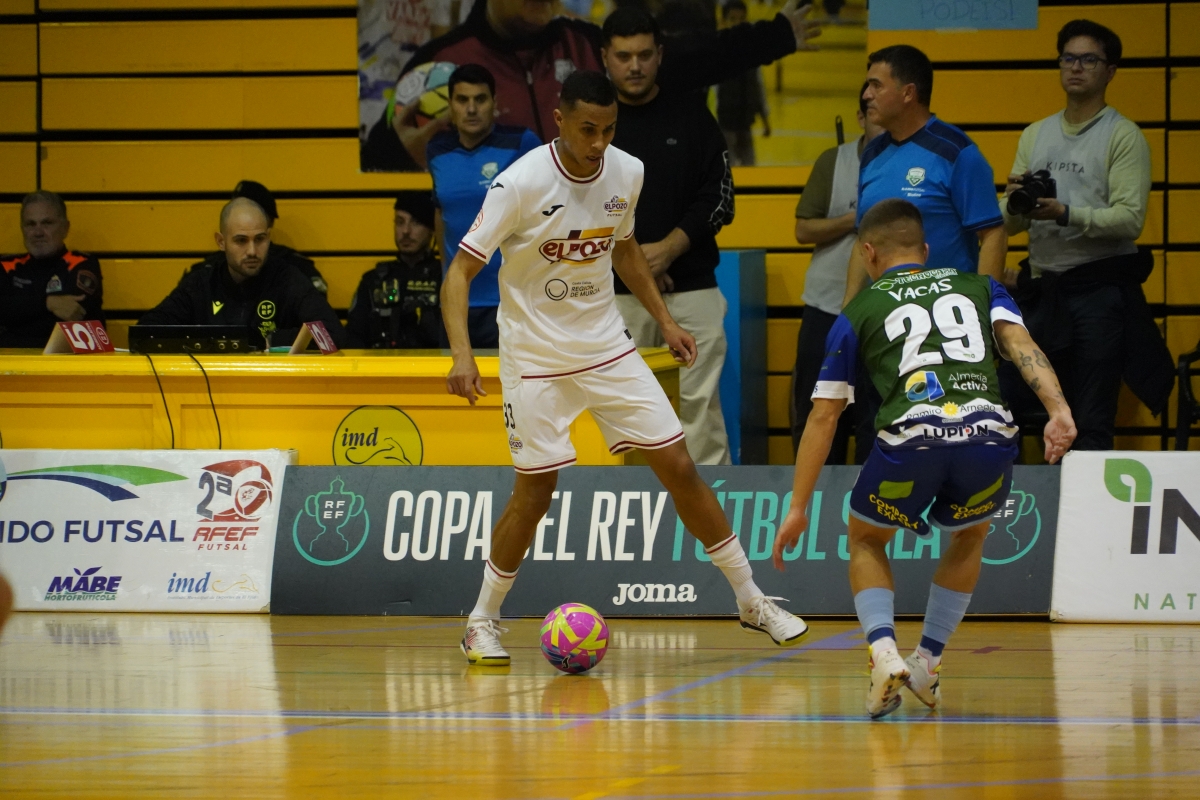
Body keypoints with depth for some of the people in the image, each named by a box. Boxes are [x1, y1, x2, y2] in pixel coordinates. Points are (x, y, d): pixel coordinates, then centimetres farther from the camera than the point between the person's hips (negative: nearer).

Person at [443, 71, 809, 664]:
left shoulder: (626, 172, -5)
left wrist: (664, 320, 13)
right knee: (535, 490, -4)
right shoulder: (522, 183, -20)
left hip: (606, 347, 4)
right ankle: (483, 621, 15)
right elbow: (461, 270, -18)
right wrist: (462, 354, -30)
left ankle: (751, 600, 12)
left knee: (679, 466, 1)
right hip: (536, 357, -4)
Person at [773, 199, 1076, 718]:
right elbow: (1020, 342, 6)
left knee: (865, 542, 27)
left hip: (910, 440, -2)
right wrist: (1059, 411, -8)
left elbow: (823, 415, 22)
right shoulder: (979, 287, 27)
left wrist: (798, 508, 26)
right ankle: (926, 665, 30)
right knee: (968, 539, 34)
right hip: (989, 437, 2)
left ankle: (884, 655, 4)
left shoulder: (859, 311, 23)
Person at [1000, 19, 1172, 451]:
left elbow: (1130, 219, -15)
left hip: (1099, 290, -6)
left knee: (1092, 424, -3)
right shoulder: (1035, 136, 15)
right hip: (1041, 287, 6)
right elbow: (1009, 226, 12)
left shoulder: (1123, 136, -4)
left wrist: (1065, 214, -26)